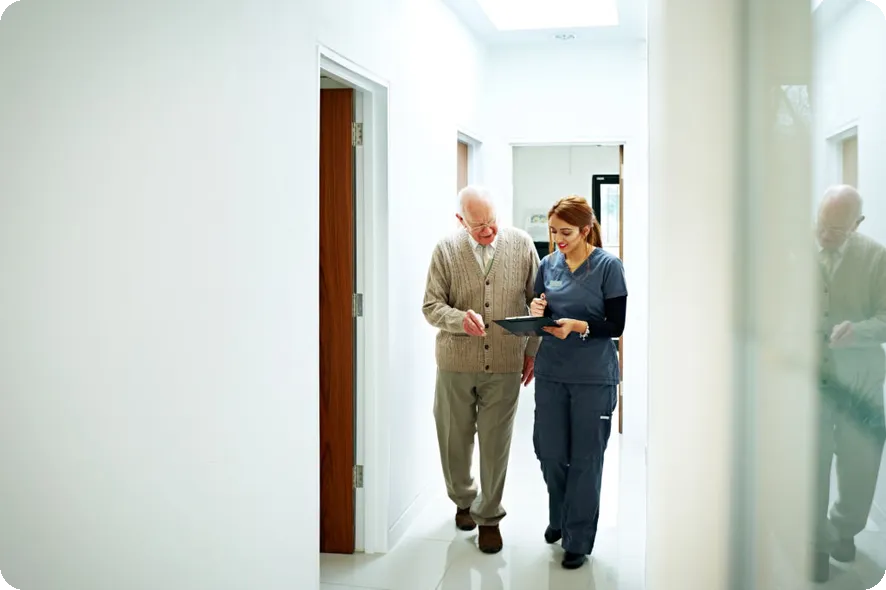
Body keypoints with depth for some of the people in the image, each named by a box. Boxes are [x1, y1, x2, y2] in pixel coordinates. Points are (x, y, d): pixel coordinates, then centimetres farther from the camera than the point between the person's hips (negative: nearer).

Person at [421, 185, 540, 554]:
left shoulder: (521, 244, -2)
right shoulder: (446, 250, -4)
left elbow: (537, 300, 5)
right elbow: (431, 306, -3)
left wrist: (533, 350, 5)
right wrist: (460, 319, -23)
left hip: (504, 364, 0)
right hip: (455, 362, 1)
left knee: (495, 445, 6)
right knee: (455, 440, 14)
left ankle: (489, 516, 24)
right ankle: (464, 500, 40)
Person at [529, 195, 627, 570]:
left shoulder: (608, 266, -7)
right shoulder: (548, 264, 5)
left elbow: (616, 325, -9)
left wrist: (578, 326, -24)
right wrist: (536, 312, -9)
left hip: (594, 377, -4)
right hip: (551, 373, 4)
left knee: (585, 459, 4)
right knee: (549, 453, 10)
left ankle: (578, 539, 20)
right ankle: (559, 517, 37)